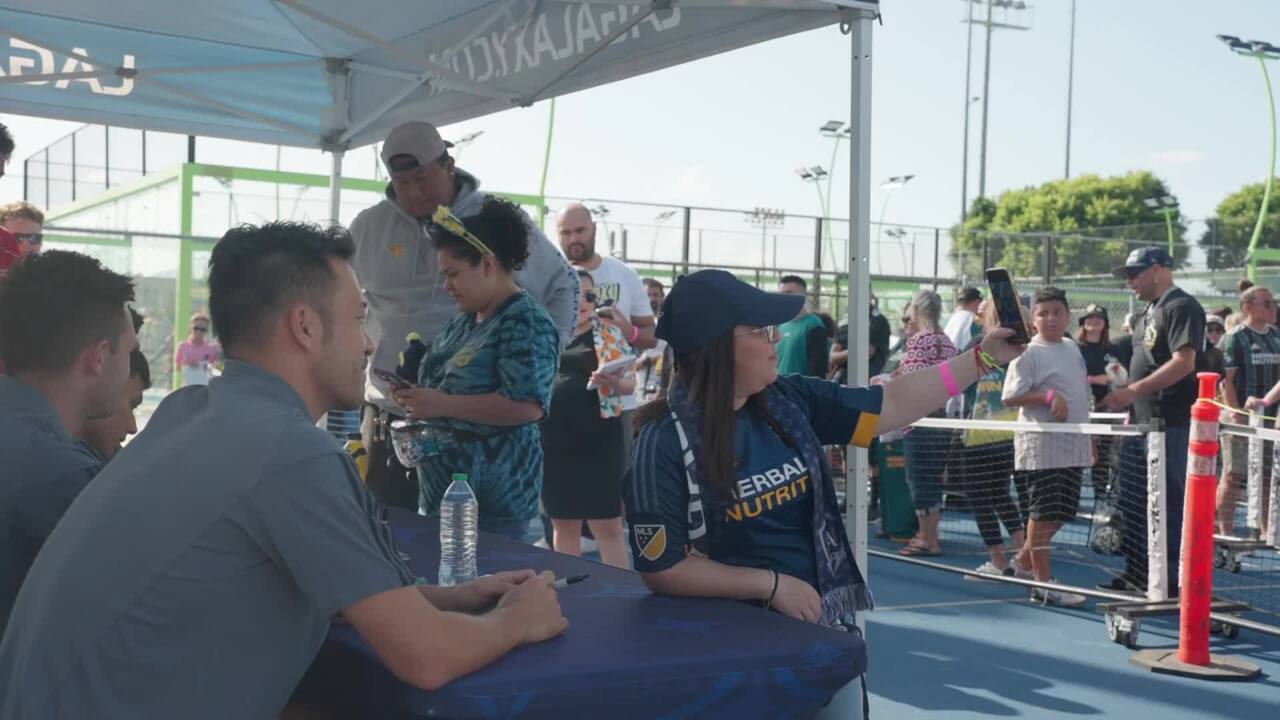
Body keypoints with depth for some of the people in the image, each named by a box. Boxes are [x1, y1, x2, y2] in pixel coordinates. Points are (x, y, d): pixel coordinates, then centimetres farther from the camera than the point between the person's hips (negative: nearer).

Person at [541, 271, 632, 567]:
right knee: (563, 523, 11)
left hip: (599, 443, -2)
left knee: (608, 525, -3)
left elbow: (630, 384, 1)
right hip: (553, 445, 2)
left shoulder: (610, 335, 4)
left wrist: (613, 381, -20)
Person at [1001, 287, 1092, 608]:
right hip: (1042, 447, -8)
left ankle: (1023, 560, 29)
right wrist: (1048, 396, -24)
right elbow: (1010, 397, -14)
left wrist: (1089, 439, 24)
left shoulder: (1072, 348, 15)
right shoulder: (1028, 353, -9)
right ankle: (1044, 584, 2)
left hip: (1073, 446, 8)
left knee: (1062, 512, 11)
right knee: (1043, 514, -4)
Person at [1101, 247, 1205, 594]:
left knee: (1169, 503, -4)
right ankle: (1137, 574, 23)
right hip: (1142, 422, 10)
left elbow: (1184, 362, -22)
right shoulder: (1148, 313, 18)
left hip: (1170, 425, -10)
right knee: (1135, 503, 14)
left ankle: (1172, 579, 4)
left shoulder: (1181, 307, -11)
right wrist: (1130, 408, 18)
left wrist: (1133, 390, -24)